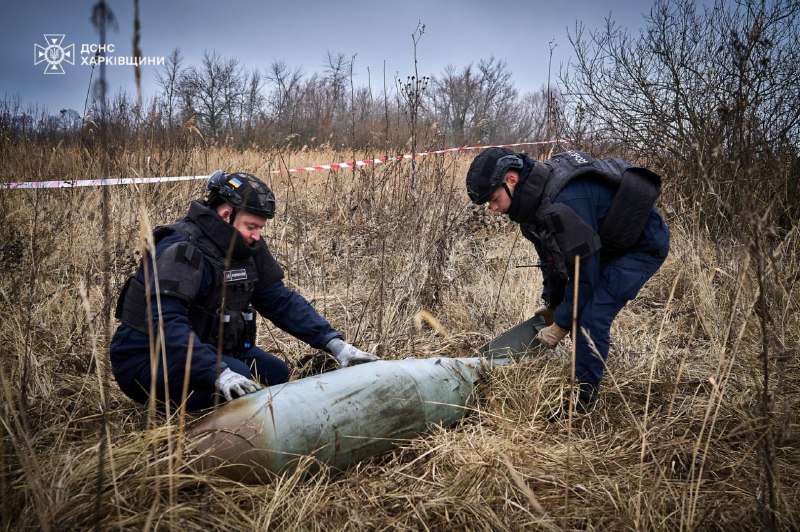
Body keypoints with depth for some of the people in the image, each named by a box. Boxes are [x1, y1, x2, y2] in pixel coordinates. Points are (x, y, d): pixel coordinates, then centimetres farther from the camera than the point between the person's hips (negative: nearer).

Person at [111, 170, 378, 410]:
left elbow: (282, 300, 1)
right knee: (237, 380, -29)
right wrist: (218, 373, -46)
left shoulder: (248, 248, 1)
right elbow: (165, 323, -35)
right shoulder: (181, 250, -24)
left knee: (275, 372, -6)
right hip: (147, 359, -8)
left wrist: (334, 343, -11)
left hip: (205, 349, 9)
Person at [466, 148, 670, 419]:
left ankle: (584, 398, -2)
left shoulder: (567, 201, -37)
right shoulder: (536, 194, -7)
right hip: (608, 243, 10)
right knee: (577, 310, 12)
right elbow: (551, 254, 8)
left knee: (591, 318, -16)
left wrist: (561, 325, -19)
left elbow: (584, 269, -30)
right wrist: (551, 303, 14)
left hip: (643, 245, -9)